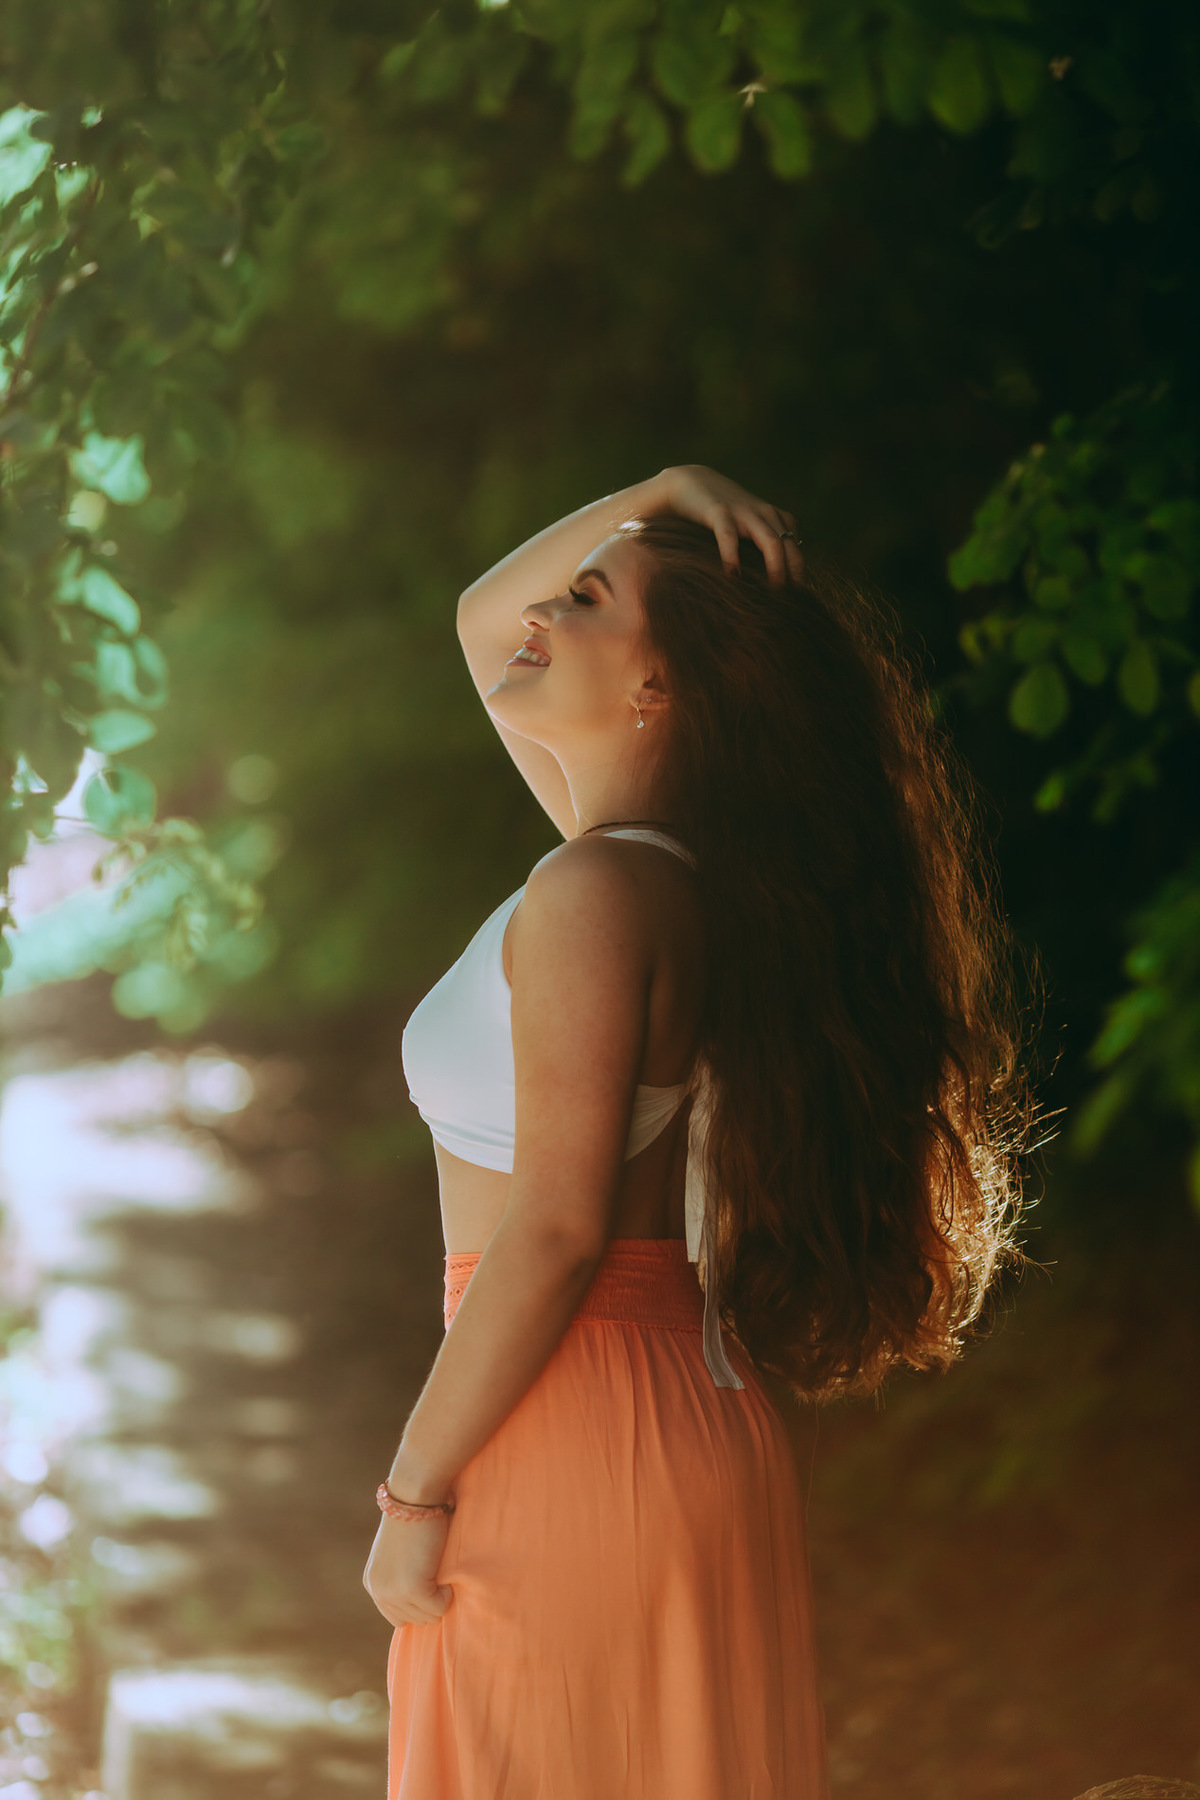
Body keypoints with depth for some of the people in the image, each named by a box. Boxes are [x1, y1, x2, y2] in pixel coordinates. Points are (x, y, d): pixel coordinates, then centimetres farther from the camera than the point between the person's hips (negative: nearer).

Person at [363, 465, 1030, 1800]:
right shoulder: (658, 860, 9)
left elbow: (556, 1228, -20)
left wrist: (413, 1493, -15)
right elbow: (481, 619, 24)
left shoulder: (596, 892, -16)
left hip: (576, 1441, -9)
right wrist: (649, 502, 9)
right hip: (697, 1425, 9)